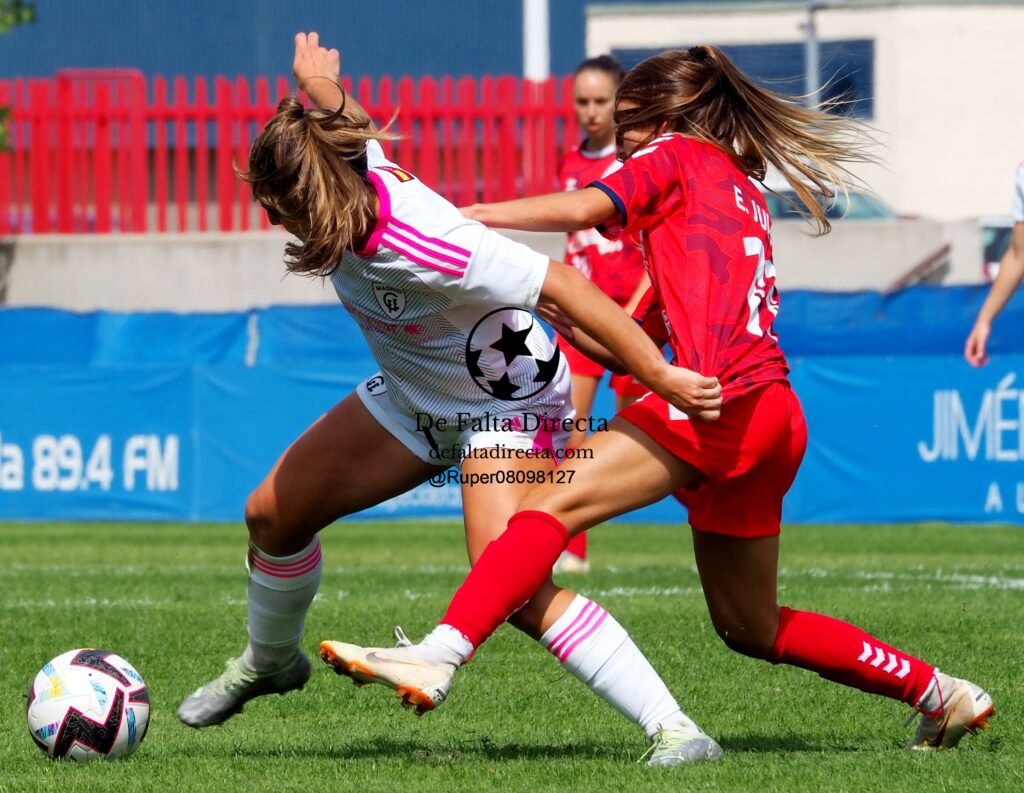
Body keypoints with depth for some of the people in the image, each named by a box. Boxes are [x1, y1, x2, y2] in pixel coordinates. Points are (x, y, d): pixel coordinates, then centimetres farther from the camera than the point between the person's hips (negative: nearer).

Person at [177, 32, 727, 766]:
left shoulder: (421, 247, -40)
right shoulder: (348, 161, -18)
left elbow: (563, 286, -39)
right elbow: (341, 111, 7)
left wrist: (660, 376, -40)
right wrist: (316, 79, 29)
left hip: (508, 406, -8)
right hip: (415, 395, 9)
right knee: (274, 512, 9)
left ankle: (675, 731, -25)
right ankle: (270, 661, 39)